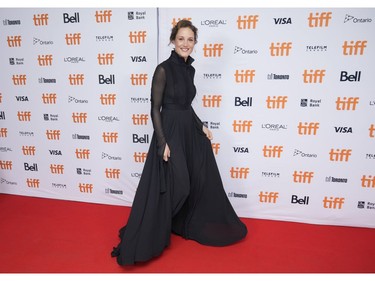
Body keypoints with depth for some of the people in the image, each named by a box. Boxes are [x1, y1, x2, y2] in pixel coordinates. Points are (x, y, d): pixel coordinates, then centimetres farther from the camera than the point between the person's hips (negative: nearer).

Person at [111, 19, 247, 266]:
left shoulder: (190, 69, 10)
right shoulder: (163, 69, -13)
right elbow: (155, 109, -14)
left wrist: (201, 126, 11)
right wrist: (162, 142, -18)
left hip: (190, 131, 8)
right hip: (170, 132, -8)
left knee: (199, 181, 16)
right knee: (168, 187, -1)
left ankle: (190, 225, 41)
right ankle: (147, 238, 21)